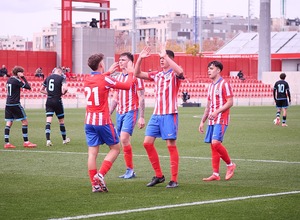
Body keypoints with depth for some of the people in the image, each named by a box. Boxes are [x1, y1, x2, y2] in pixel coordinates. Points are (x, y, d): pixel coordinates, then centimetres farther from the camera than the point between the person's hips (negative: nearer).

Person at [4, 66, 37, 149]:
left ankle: (6, 143, 1)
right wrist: (23, 78, -4)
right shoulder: (17, 80, -12)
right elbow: (28, 87, -12)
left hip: (8, 104, 8)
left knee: (9, 123, 7)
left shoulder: (9, 80, 11)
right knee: (25, 121, -1)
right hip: (15, 104, -8)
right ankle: (26, 142, -1)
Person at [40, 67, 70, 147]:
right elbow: (65, 88, -21)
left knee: (48, 121, -3)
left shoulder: (48, 78, 9)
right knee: (61, 121, 12)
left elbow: (41, 90, 15)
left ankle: (48, 140, -16)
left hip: (49, 101, 3)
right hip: (57, 101, -3)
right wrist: (62, 93, -1)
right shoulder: (61, 78, -6)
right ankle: (64, 139, 25)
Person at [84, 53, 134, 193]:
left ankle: (95, 184, 2)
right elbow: (127, 86, -5)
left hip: (89, 121, 6)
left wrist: (108, 72, 38)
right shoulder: (105, 80, -11)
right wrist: (130, 72, 11)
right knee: (115, 148, 9)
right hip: (103, 121, -6)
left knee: (92, 152, 4)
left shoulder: (87, 79, 7)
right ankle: (100, 175, -6)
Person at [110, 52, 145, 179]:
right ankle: (129, 171, 11)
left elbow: (141, 98, -7)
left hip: (131, 111, -7)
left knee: (124, 138, -20)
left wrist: (141, 117, -11)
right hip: (119, 112, 7)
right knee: (123, 141, 5)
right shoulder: (118, 77, 15)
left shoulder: (135, 76, -5)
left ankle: (130, 169, -12)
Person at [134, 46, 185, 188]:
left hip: (169, 114, -7)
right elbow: (137, 74, 15)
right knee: (147, 143, 2)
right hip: (156, 114, 7)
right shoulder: (157, 75, 14)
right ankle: (159, 175, 11)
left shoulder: (174, 74, -4)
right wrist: (140, 59, 1)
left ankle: (174, 180, 0)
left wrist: (165, 55, -26)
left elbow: (180, 71, -29)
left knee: (171, 145, -4)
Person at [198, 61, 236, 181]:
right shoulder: (211, 86, 18)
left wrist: (217, 112, -22)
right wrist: (202, 121, 19)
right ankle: (216, 174, 6)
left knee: (216, 143, -19)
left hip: (221, 120, -8)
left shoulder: (224, 84, -7)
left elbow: (230, 102, -13)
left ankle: (230, 164, 0)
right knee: (213, 145, 4)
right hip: (211, 121, 8)